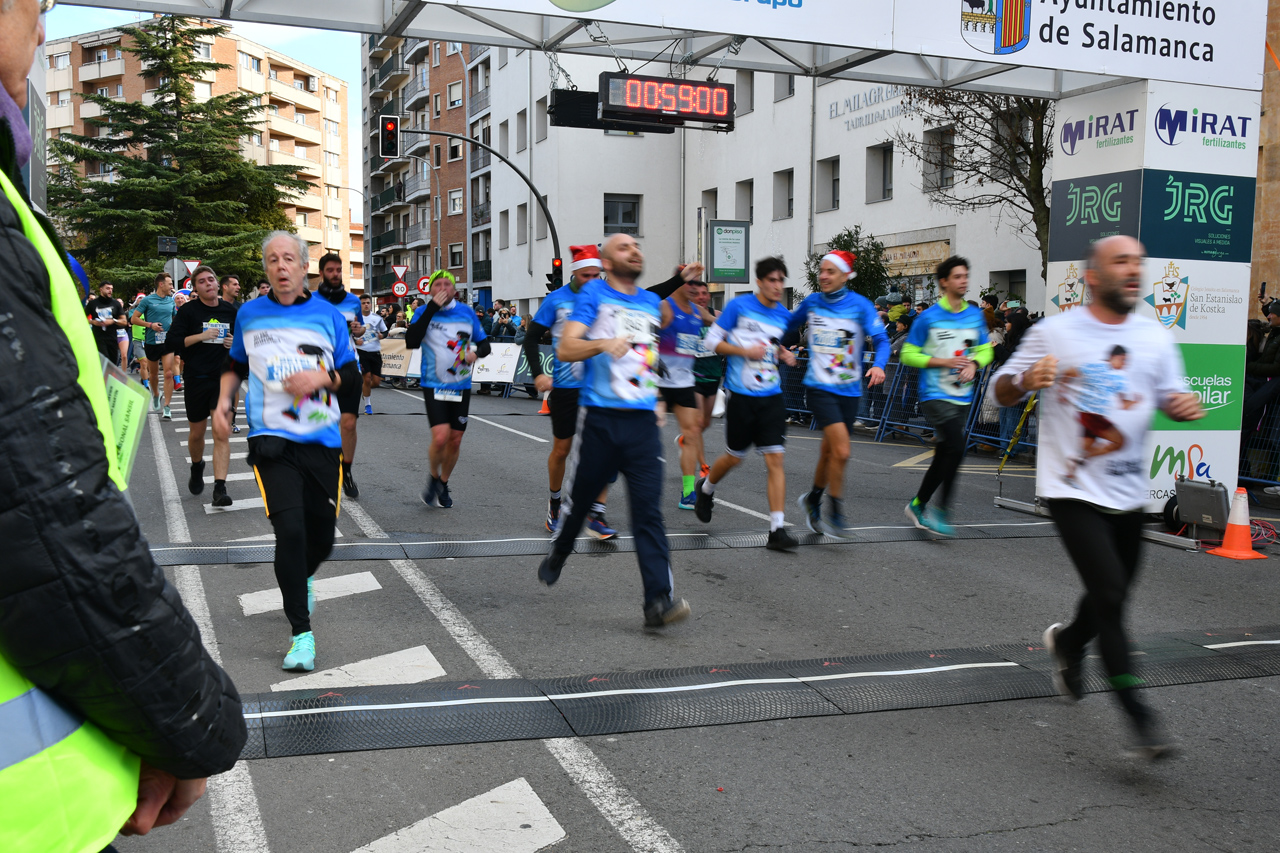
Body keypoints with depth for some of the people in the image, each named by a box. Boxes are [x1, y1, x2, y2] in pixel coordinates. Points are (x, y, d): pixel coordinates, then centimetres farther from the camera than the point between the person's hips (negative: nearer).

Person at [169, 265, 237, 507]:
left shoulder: (230, 310, 6)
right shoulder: (188, 311, -2)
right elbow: (173, 342, -9)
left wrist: (235, 343, -2)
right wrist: (201, 336, -19)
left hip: (224, 378, 1)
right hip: (196, 379, -1)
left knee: (222, 435, -9)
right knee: (197, 433, 13)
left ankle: (220, 488, -12)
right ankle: (197, 467, 44)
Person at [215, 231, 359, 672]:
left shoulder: (327, 315, 3)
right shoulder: (249, 315, 7)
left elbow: (352, 373, 7)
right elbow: (236, 365, 23)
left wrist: (323, 377, -13)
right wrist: (223, 401, 7)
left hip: (322, 439, 1)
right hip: (272, 438, -1)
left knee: (322, 534, 9)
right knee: (290, 529, -16)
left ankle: (301, 576, 46)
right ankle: (301, 633, -5)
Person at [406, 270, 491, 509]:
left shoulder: (467, 312, 3)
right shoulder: (424, 312, -3)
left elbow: (485, 344, 12)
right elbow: (411, 342, -20)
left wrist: (476, 353, -12)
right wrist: (432, 308, -21)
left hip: (461, 386, 3)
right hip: (434, 386, -3)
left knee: (455, 440, 8)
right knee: (440, 437, -18)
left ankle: (443, 484, 30)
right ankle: (433, 476, 11)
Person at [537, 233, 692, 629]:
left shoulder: (651, 302, 15)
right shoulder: (594, 294, -1)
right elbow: (565, 349, -13)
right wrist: (603, 344, -27)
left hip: (643, 422, 3)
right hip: (600, 420, -3)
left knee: (649, 510, -7)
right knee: (579, 499, 11)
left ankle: (659, 600, -13)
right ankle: (557, 557, 39)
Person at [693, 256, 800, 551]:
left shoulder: (785, 315, 7)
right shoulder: (739, 306, -7)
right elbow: (712, 341, -4)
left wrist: (785, 355, 3)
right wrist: (745, 351, -16)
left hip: (771, 397, 3)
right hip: (741, 395, -3)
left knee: (775, 460, -7)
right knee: (734, 457, 10)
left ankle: (777, 529, -7)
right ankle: (706, 488, 44)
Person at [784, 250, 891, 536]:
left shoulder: (860, 305, -5)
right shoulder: (811, 302, 2)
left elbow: (881, 338, -14)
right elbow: (791, 326, 23)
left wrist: (878, 365, -31)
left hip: (849, 391, 1)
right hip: (819, 388, -1)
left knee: (829, 453, 13)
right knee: (841, 451, -17)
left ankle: (813, 500, 38)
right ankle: (834, 512, -1)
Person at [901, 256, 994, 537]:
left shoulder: (975, 315, 8)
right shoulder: (929, 317, -7)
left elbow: (986, 350, 18)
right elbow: (908, 355, -4)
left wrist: (974, 363, -5)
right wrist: (943, 361, -15)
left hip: (962, 397, 6)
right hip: (935, 395, -6)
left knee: (943, 455, 11)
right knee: (956, 448, -20)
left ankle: (918, 505, 28)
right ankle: (942, 511, -9)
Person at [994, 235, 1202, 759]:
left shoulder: (1156, 338, 7)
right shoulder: (1054, 333, -5)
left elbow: (1171, 398, 16)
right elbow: (1003, 393, 0)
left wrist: (1184, 406, -8)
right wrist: (1026, 380, -23)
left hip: (1127, 493, 5)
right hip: (1072, 489, -5)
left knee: (1112, 597, 15)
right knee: (1110, 593, -14)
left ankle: (1067, 642, 48)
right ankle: (1137, 713, -5)